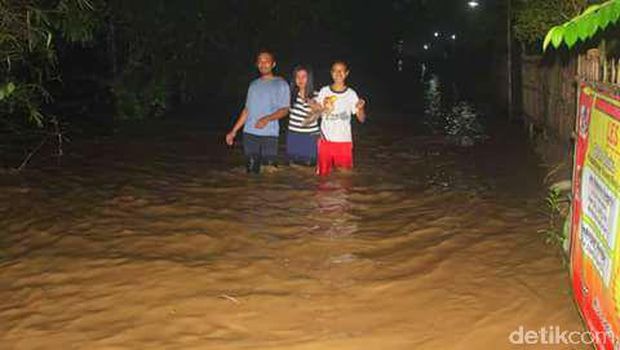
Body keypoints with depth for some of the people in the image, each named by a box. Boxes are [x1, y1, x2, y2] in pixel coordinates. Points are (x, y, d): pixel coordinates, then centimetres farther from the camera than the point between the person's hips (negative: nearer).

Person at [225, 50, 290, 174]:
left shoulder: (281, 84, 4)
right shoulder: (253, 85, 18)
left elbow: (284, 110, -2)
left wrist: (267, 119, -19)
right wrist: (234, 131, 14)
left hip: (269, 134, -4)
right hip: (250, 133, 4)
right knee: (251, 170, 3)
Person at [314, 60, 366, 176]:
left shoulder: (351, 94, 1)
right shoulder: (324, 91, 3)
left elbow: (361, 119, 0)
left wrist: (360, 108, -21)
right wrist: (325, 109, -13)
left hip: (344, 141, -1)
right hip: (326, 140, 1)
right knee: (323, 174, 5)